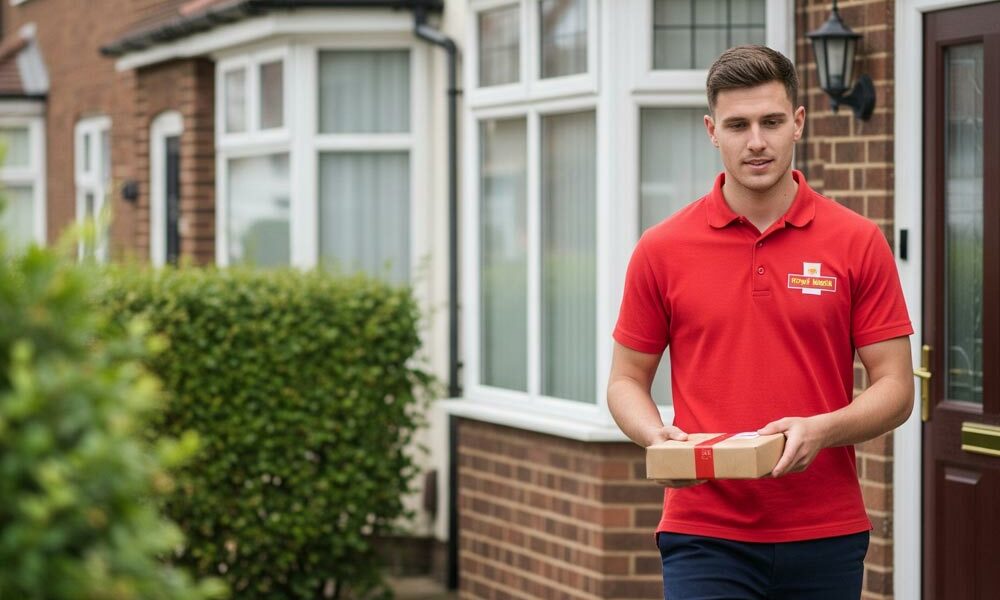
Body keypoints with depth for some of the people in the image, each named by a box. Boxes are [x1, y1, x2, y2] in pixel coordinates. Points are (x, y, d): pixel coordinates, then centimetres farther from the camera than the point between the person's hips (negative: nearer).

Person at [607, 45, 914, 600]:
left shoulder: (858, 243, 0)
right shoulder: (662, 250, 1)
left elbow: (894, 387, 0)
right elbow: (627, 379, 8)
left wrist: (820, 430, -19)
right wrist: (658, 437, -13)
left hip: (823, 537, 1)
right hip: (704, 535, -1)